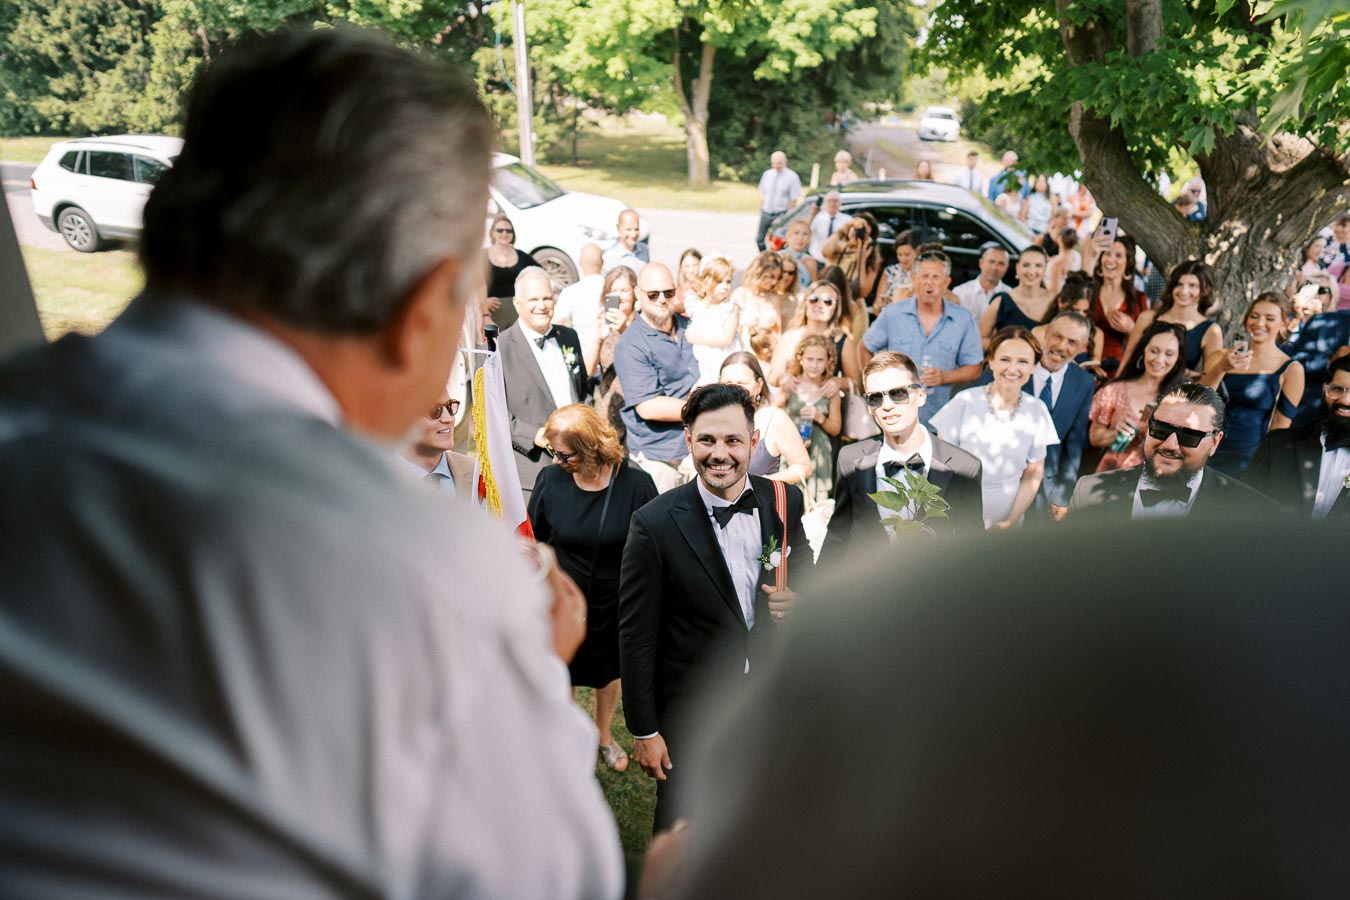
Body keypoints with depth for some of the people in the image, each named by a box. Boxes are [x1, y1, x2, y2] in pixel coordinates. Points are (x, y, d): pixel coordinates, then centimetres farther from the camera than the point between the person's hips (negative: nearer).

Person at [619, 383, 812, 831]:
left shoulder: (784, 503, -8)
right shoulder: (655, 524, -20)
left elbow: (803, 575, 8)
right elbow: (636, 637, -14)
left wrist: (797, 600, -15)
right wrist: (643, 730, -10)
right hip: (689, 714, -4)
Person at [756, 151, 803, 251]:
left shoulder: (792, 177, -6)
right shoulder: (767, 174, 7)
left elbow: (794, 200, -7)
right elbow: (762, 195, 13)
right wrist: (761, 211, 8)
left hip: (781, 215, -5)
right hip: (766, 213, 5)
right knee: (759, 239, 5)